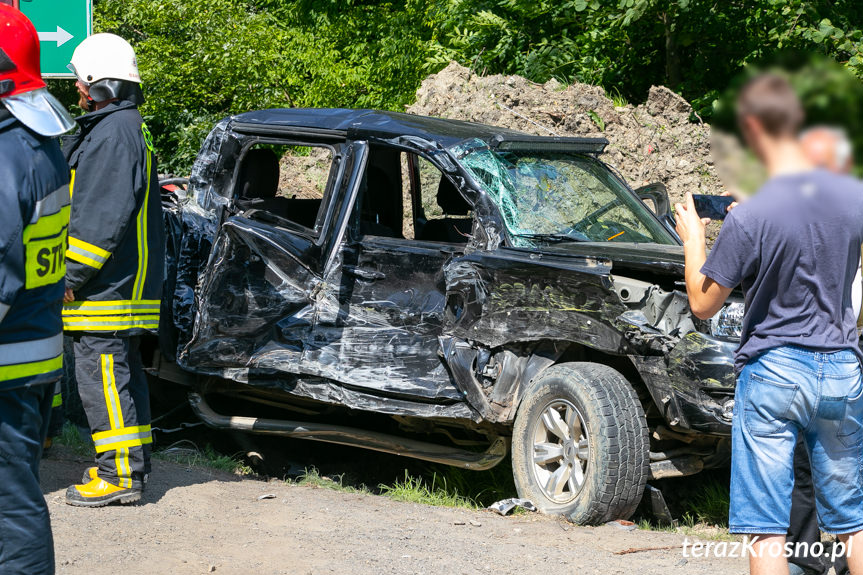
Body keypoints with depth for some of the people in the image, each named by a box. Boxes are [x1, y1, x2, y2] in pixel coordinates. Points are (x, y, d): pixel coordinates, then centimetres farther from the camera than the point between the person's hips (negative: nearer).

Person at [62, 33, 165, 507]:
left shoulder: (115, 133, -16)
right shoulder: (123, 128, 18)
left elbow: (103, 217, -22)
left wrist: (72, 276, -18)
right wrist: (76, 272, 21)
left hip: (108, 288, -11)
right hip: (122, 285, 11)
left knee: (102, 375, -8)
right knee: (121, 373, 15)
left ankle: (120, 475, -5)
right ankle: (130, 463, 23)